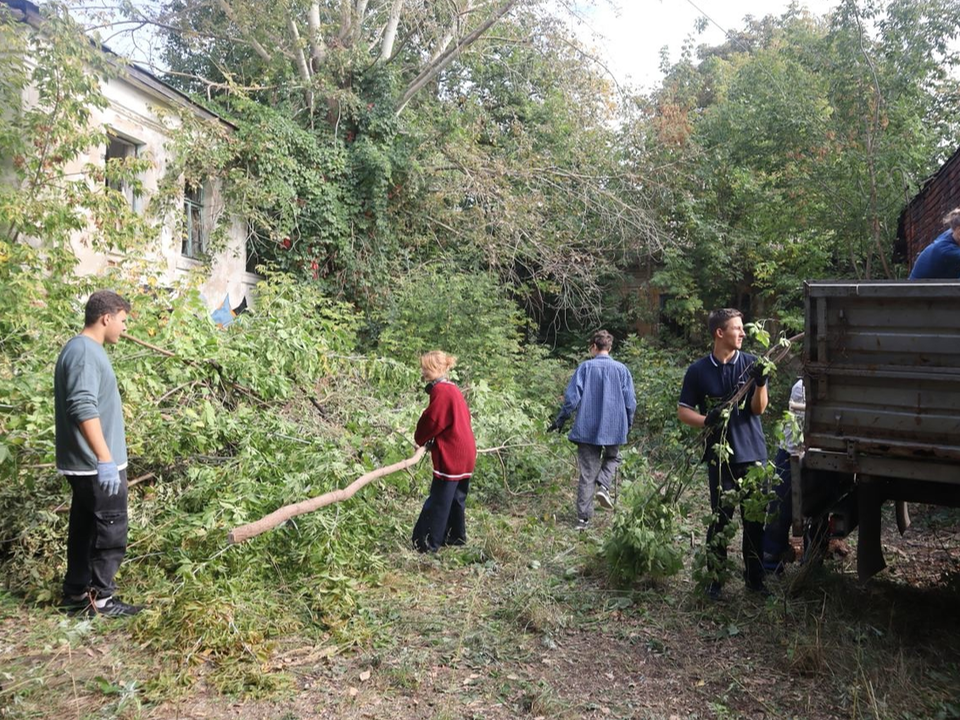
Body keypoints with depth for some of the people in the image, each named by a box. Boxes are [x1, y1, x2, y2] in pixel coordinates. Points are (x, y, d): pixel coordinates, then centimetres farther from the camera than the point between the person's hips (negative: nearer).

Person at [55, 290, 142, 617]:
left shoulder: (82, 349, 14)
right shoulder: (85, 352, -18)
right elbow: (83, 409, -27)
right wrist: (105, 459, -29)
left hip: (85, 462, 10)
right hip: (97, 464, -10)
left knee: (85, 527, 16)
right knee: (110, 530, -1)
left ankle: (77, 593, 26)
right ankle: (100, 599, 9)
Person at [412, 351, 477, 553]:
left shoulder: (441, 391, -15)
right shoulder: (454, 389, 14)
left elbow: (431, 421, -16)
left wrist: (420, 439, 4)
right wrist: (428, 440, 11)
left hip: (449, 456, -9)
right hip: (465, 454, 9)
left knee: (438, 501, -4)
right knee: (457, 498, 18)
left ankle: (428, 543, -1)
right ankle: (457, 536, 27)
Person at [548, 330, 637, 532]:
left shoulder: (585, 367, -4)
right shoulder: (621, 369, 0)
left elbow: (572, 397, -8)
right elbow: (630, 402, 0)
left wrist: (560, 420, 3)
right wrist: (627, 425, 15)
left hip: (587, 428, 0)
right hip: (614, 428, 1)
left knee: (587, 473, 7)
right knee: (612, 458, 28)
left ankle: (583, 519, 7)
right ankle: (603, 486, 0)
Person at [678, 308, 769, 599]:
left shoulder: (751, 364, 1)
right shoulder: (699, 370, -1)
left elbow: (758, 408, -4)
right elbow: (683, 411, 1)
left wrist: (761, 382, -24)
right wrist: (706, 420, -19)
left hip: (753, 453, 2)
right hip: (720, 456, -1)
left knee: (755, 519, 8)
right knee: (721, 519, 4)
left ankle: (754, 578, 23)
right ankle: (715, 580, 17)